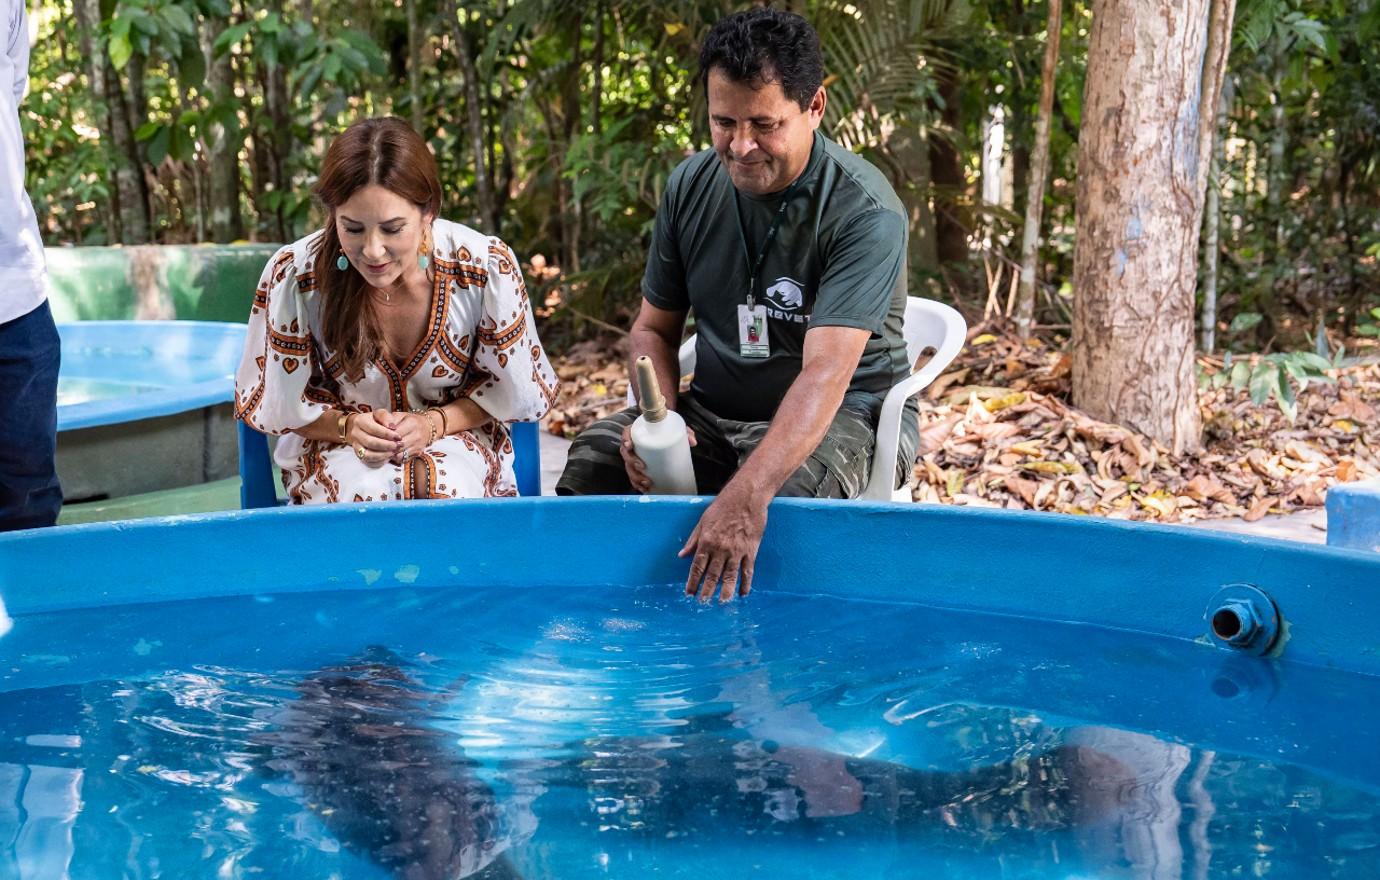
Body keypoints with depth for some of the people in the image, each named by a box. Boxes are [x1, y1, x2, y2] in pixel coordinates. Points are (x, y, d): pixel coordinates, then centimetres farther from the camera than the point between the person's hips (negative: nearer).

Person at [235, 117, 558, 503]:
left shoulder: (487, 267, -18)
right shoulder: (294, 275, -19)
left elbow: (516, 391, -3)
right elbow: (273, 402, -4)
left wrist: (434, 423, -18)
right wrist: (347, 425, -22)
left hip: (455, 432, 1)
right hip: (336, 443, 0)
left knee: (449, 487, -33)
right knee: (363, 490, -34)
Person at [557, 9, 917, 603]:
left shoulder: (864, 212, -21)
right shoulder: (691, 187, -1)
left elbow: (825, 373, -33)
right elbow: (654, 327, 10)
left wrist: (749, 492, -48)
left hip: (840, 415, -5)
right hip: (712, 412, 5)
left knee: (785, 499, -36)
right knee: (592, 460, -18)